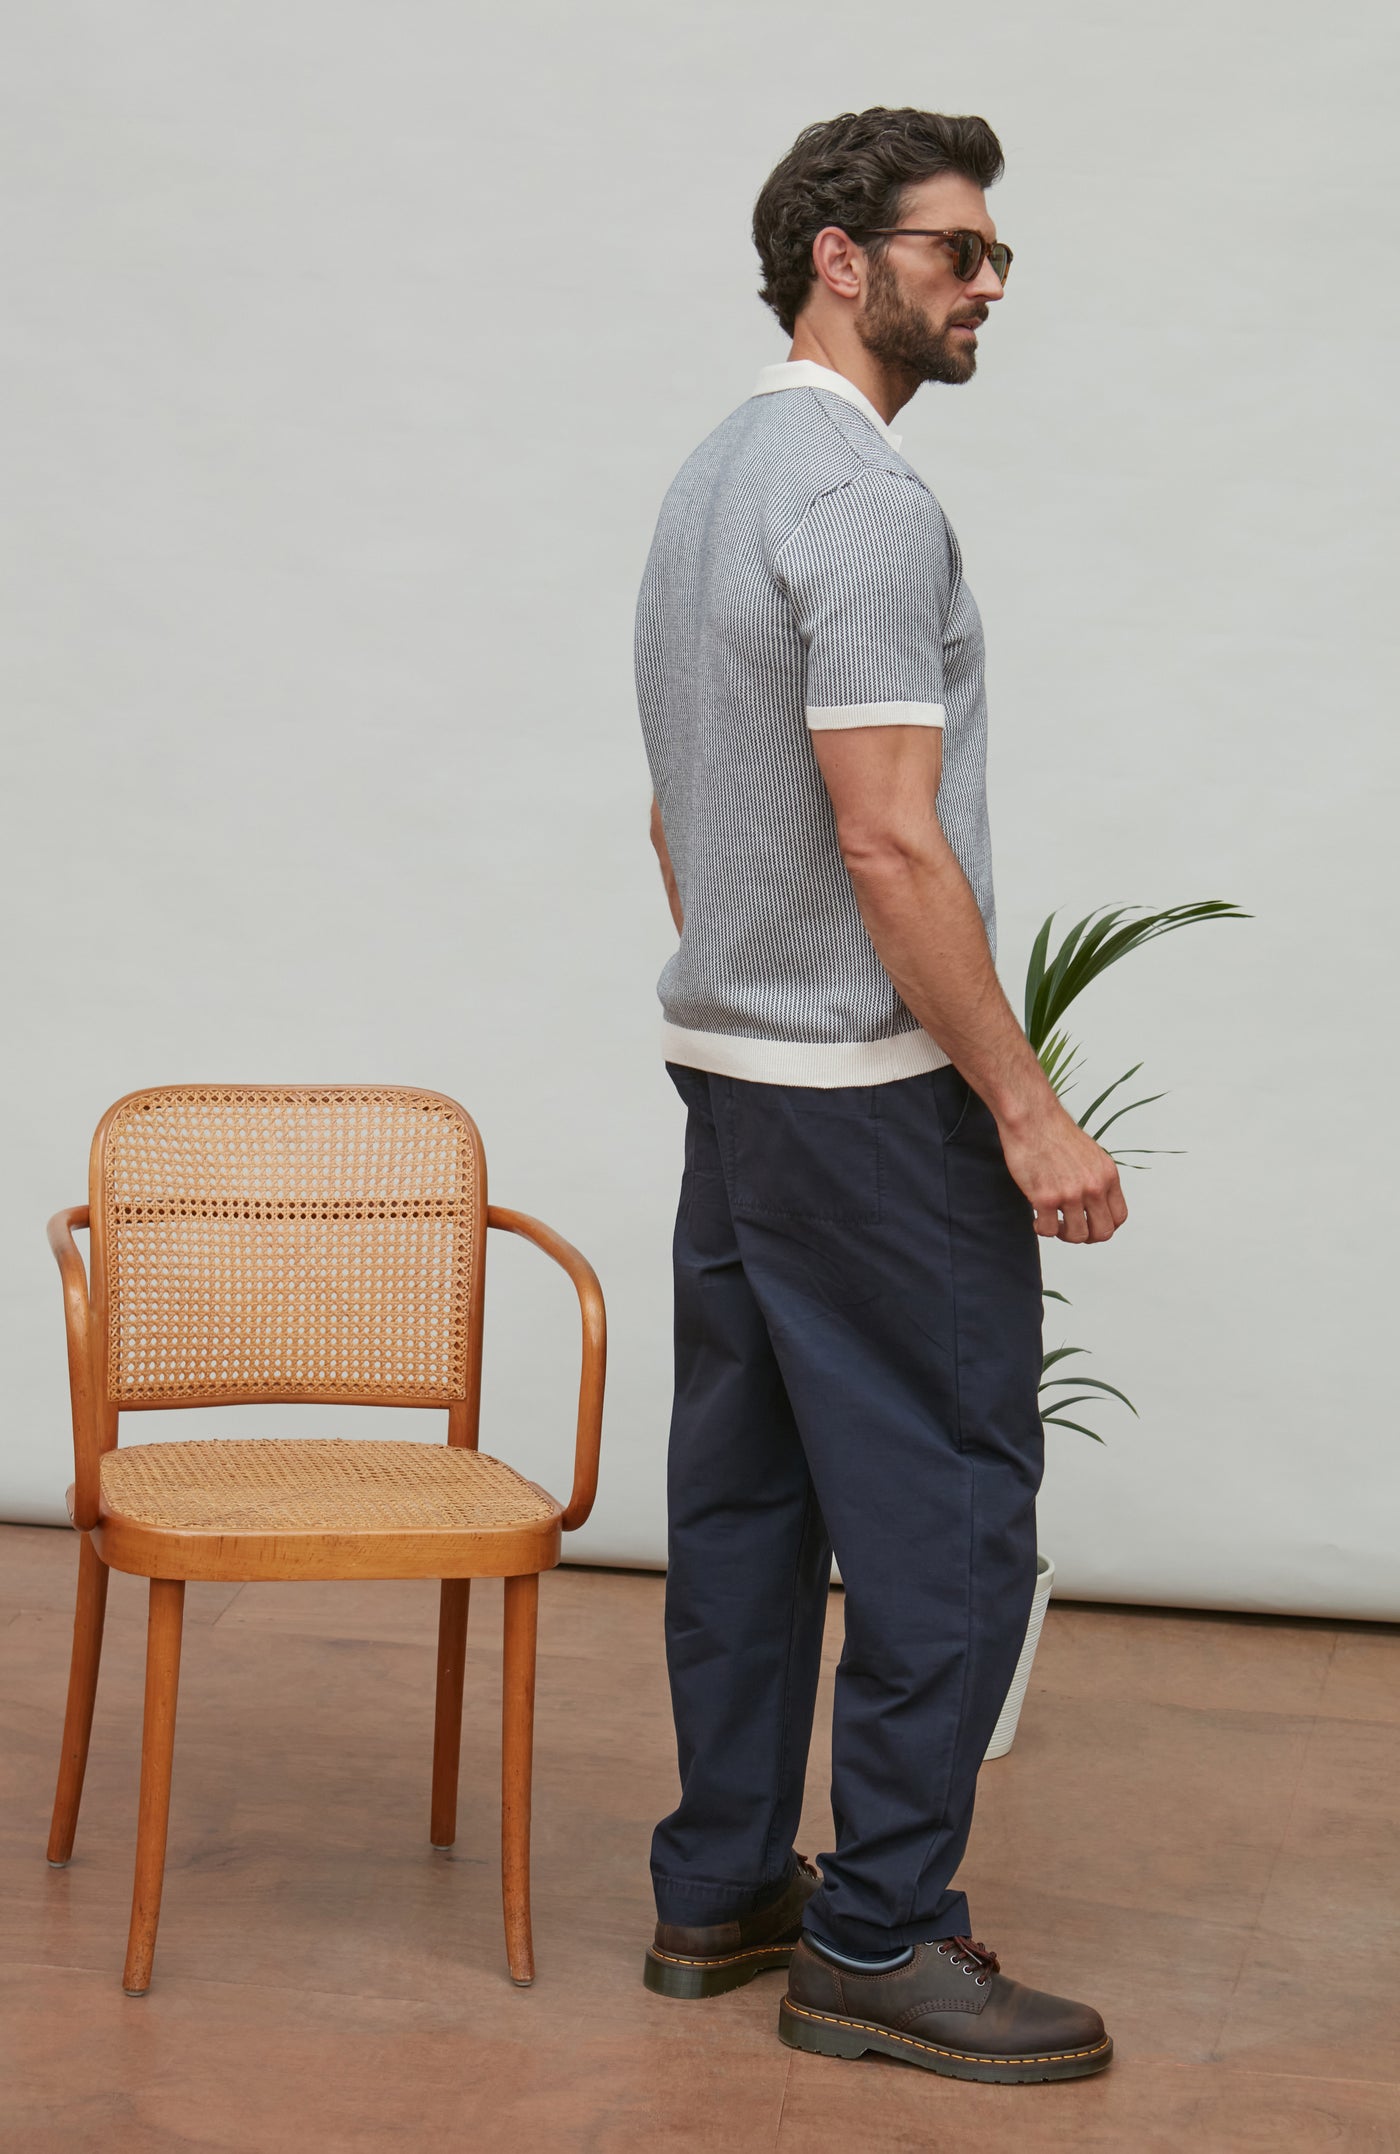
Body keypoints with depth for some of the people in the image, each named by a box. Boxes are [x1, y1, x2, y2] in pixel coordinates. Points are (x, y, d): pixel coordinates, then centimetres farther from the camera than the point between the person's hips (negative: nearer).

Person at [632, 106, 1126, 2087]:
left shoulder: (704, 488, 15)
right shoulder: (865, 497, -18)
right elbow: (891, 842, -23)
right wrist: (1024, 1106, -20)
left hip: (730, 1069, 10)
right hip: (872, 1092, -10)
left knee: (749, 1490, 13)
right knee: (948, 1505, -4)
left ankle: (723, 1890, 20)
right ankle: (880, 1941, 1)